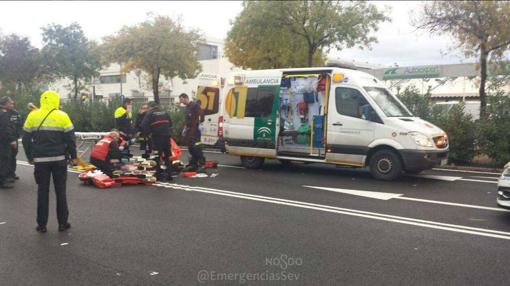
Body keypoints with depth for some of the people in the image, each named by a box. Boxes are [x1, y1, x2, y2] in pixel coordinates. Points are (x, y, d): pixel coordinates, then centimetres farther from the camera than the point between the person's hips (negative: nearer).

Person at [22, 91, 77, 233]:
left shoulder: (32, 116, 0)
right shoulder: (62, 116, -7)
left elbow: (26, 139, 5)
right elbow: (70, 138, -5)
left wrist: (30, 157, 17)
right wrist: (73, 156, 7)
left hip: (40, 160, 1)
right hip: (59, 159, -1)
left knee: (42, 191, 10)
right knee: (60, 191, 8)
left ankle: (41, 224, 13)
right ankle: (63, 223, 12)